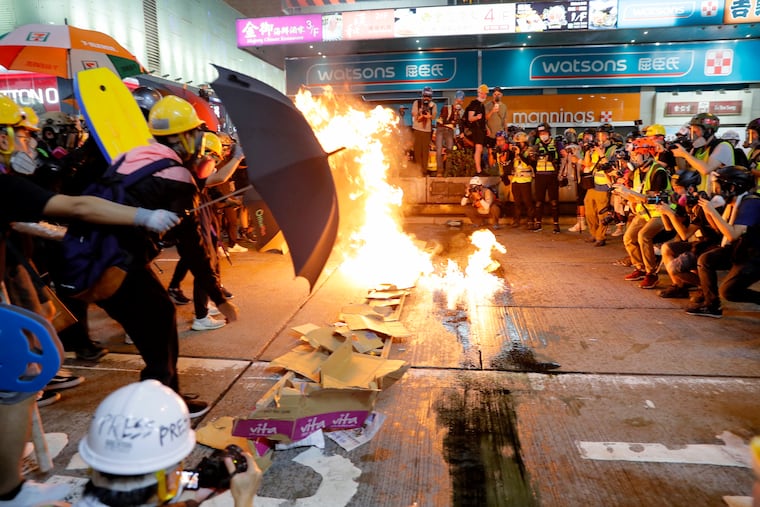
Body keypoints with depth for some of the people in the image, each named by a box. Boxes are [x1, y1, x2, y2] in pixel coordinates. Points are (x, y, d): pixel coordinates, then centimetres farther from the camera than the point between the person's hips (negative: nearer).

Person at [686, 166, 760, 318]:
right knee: (705, 260, -8)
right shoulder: (732, 202, 4)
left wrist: (713, 211, -28)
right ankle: (711, 305, -1)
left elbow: (732, 235, -32)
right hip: (738, 249, 9)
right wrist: (706, 210, -1)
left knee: (727, 291, -16)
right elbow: (719, 228, 13)